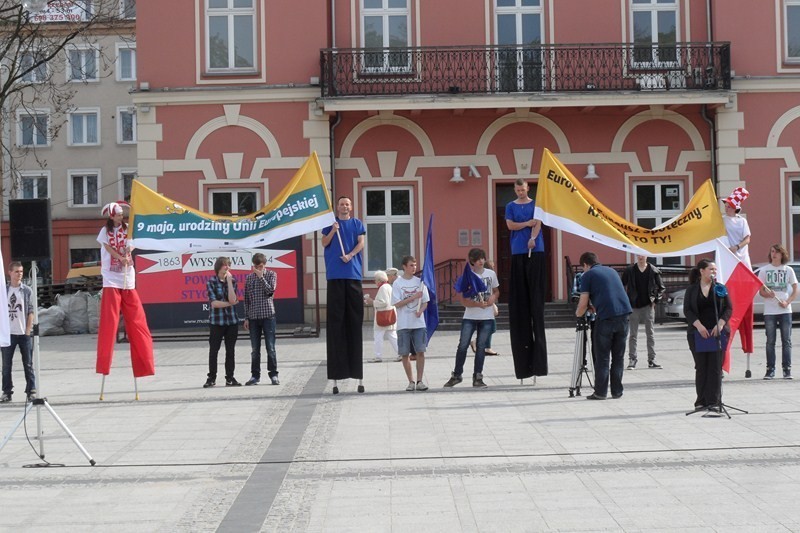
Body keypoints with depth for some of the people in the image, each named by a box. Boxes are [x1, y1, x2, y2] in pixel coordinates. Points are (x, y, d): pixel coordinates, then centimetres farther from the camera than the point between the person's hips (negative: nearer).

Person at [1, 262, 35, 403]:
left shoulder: (27, 291, 2)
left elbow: (31, 312, 0)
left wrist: (28, 330, -7)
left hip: (24, 333, -1)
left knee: (28, 364, 3)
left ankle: (31, 391, 8)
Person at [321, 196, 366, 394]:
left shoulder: (357, 224, 13)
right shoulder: (330, 224, 13)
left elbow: (361, 243, 3)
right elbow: (324, 243, 6)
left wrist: (350, 255, -14)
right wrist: (333, 231, -10)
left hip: (353, 273, 0)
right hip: (335, 275, 0)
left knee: (355, 319, -1)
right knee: (336, 320, -3)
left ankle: (359, 377, 1)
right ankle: (335, 377, -2)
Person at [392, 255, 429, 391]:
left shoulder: (419, 282, 7)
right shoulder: (397, 283, -1)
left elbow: (425, 302, 10)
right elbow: (397, 304, -8)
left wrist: (421, 310, -11)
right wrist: (414, 297, -14)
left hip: (419, 323, 2)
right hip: (403, 324, -2)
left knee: (420, 351, -5)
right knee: (405, 354, 1)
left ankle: (419, 381, 2)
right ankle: (411, 381, 11)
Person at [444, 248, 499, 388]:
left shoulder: (491, 274, 4)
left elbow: (496, 291, 17)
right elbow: (463, 300, -10)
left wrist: (493, 298, -7)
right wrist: (478, 304, -24)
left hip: (487, 318, 2)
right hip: (469, 317, -2)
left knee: (481, 346, 4)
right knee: (463, 345, -3)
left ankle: (477, 377, 11)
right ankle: (456, 375, 11)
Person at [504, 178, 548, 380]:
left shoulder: (535, 204, 10)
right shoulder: (511, 206, 13)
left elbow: (538, 223, -4)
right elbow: (510, 225, 2)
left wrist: (532, 239, -20)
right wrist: (528, 223, -5)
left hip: (535, 251, -1)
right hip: (518, 252, 1)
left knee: (536, 293, -6)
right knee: (519, 295, -3)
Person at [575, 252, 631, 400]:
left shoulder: (587, 275, 3)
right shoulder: (612, 271, 22)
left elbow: (583, 303, 0)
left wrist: (578, 314, 20)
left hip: (606, 318, -5)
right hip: (624, 314, 5)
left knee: (602, 357, 3)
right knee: (618, 356, 11)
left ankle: (600, 392, 4)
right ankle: (617, 392, 12)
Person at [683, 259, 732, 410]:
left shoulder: (720, 288, 8)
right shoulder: (691, 289, 6)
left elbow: (729, 309, 4)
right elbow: (687, 310, -1)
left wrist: (720, 324, -11)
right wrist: (699, 325, -14)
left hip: (717, 333, 0)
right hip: (697, 333, 0)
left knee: (715, 367, -3)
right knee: (701, 367, 3)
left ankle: (713, 401, 0)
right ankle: (701, 401, 9)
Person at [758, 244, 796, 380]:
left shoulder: (788, 270, 6)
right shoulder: (764, 270, 6)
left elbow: (795, 290, 7)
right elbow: (761, 291, 5)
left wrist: (787, 302, -9)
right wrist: (767, 294, -18)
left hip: (785, 310, 0)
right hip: (769, 311, 0)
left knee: (786, 341, 0)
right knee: (770, 341, 1)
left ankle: (787, 369, 4)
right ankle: (770, 370, 4)